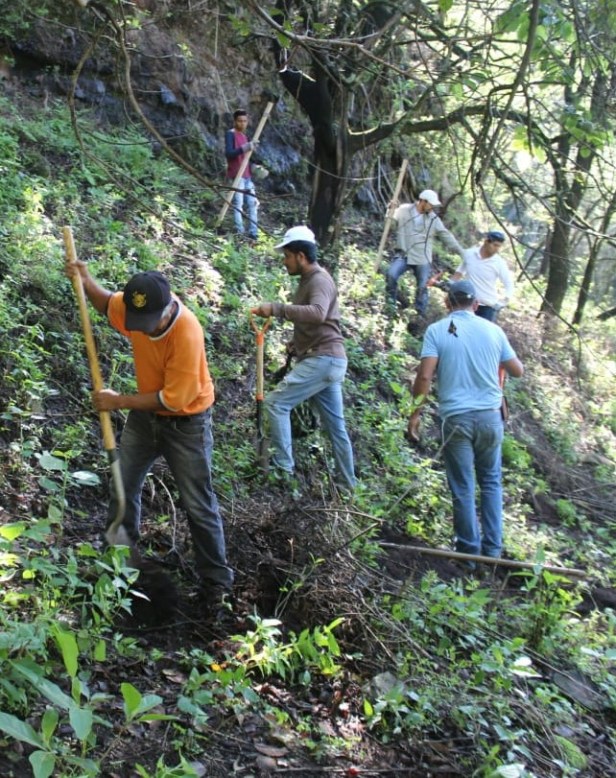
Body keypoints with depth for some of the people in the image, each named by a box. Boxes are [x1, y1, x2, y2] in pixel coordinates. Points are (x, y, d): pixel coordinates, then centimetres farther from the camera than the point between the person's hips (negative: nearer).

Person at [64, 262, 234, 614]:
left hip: (186, 423, -6)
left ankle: (218, 582, 15)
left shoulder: (187, 333, -34)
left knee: (199, 506, 1)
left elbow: (173, 398, -30)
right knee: (123, 488, 18)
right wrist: (87, 282, -9)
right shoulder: (135, 307, -15)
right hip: (146, 414, 7)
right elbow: (108, 303, 11)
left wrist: (118, 402, -24)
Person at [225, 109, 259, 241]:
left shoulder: (244, 136, 20)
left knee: (252, 203, 5)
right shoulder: (230, 134, -5)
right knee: (238, 204, -10)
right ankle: (239, 233, -9)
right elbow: (228, 153, -19)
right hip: (236, 176, -8)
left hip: (247, 176, 8)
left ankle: (253, 234, 8)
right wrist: (245, 148, -29)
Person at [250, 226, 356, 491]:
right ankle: (348, 485, 22)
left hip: (323, 359, -10)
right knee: (335, 426, 14)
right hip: (323, 360, 10)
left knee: (275, 403, -11)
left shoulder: (320, 280, -13)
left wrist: (276, 309, -37)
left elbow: (317, 313, -34)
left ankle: (283, 466, -5)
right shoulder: (308, 280, 17)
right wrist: (296, 343, 11)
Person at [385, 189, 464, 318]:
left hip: (422, 259, 1)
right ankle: (391, 301, -3)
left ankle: (420, 315, 14)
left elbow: (447, 237, 4)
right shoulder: (404, 210, -1)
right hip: (403, 255, -1)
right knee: (391, 274, -22)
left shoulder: (433, 219, 1)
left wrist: (462, 252, 1)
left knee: (422, 287, 1)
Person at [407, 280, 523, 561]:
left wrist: (415, 414, -3)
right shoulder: (493, 330, 4)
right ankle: (492, 547, 22)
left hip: (456, 418, -2)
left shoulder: (437, 330, -4)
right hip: (490, 416, 3)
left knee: (463, 488, 8)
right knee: (490, 481, 19)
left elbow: (424, 376, -12)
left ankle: (469, 549, 19)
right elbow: (517, 371, 13)